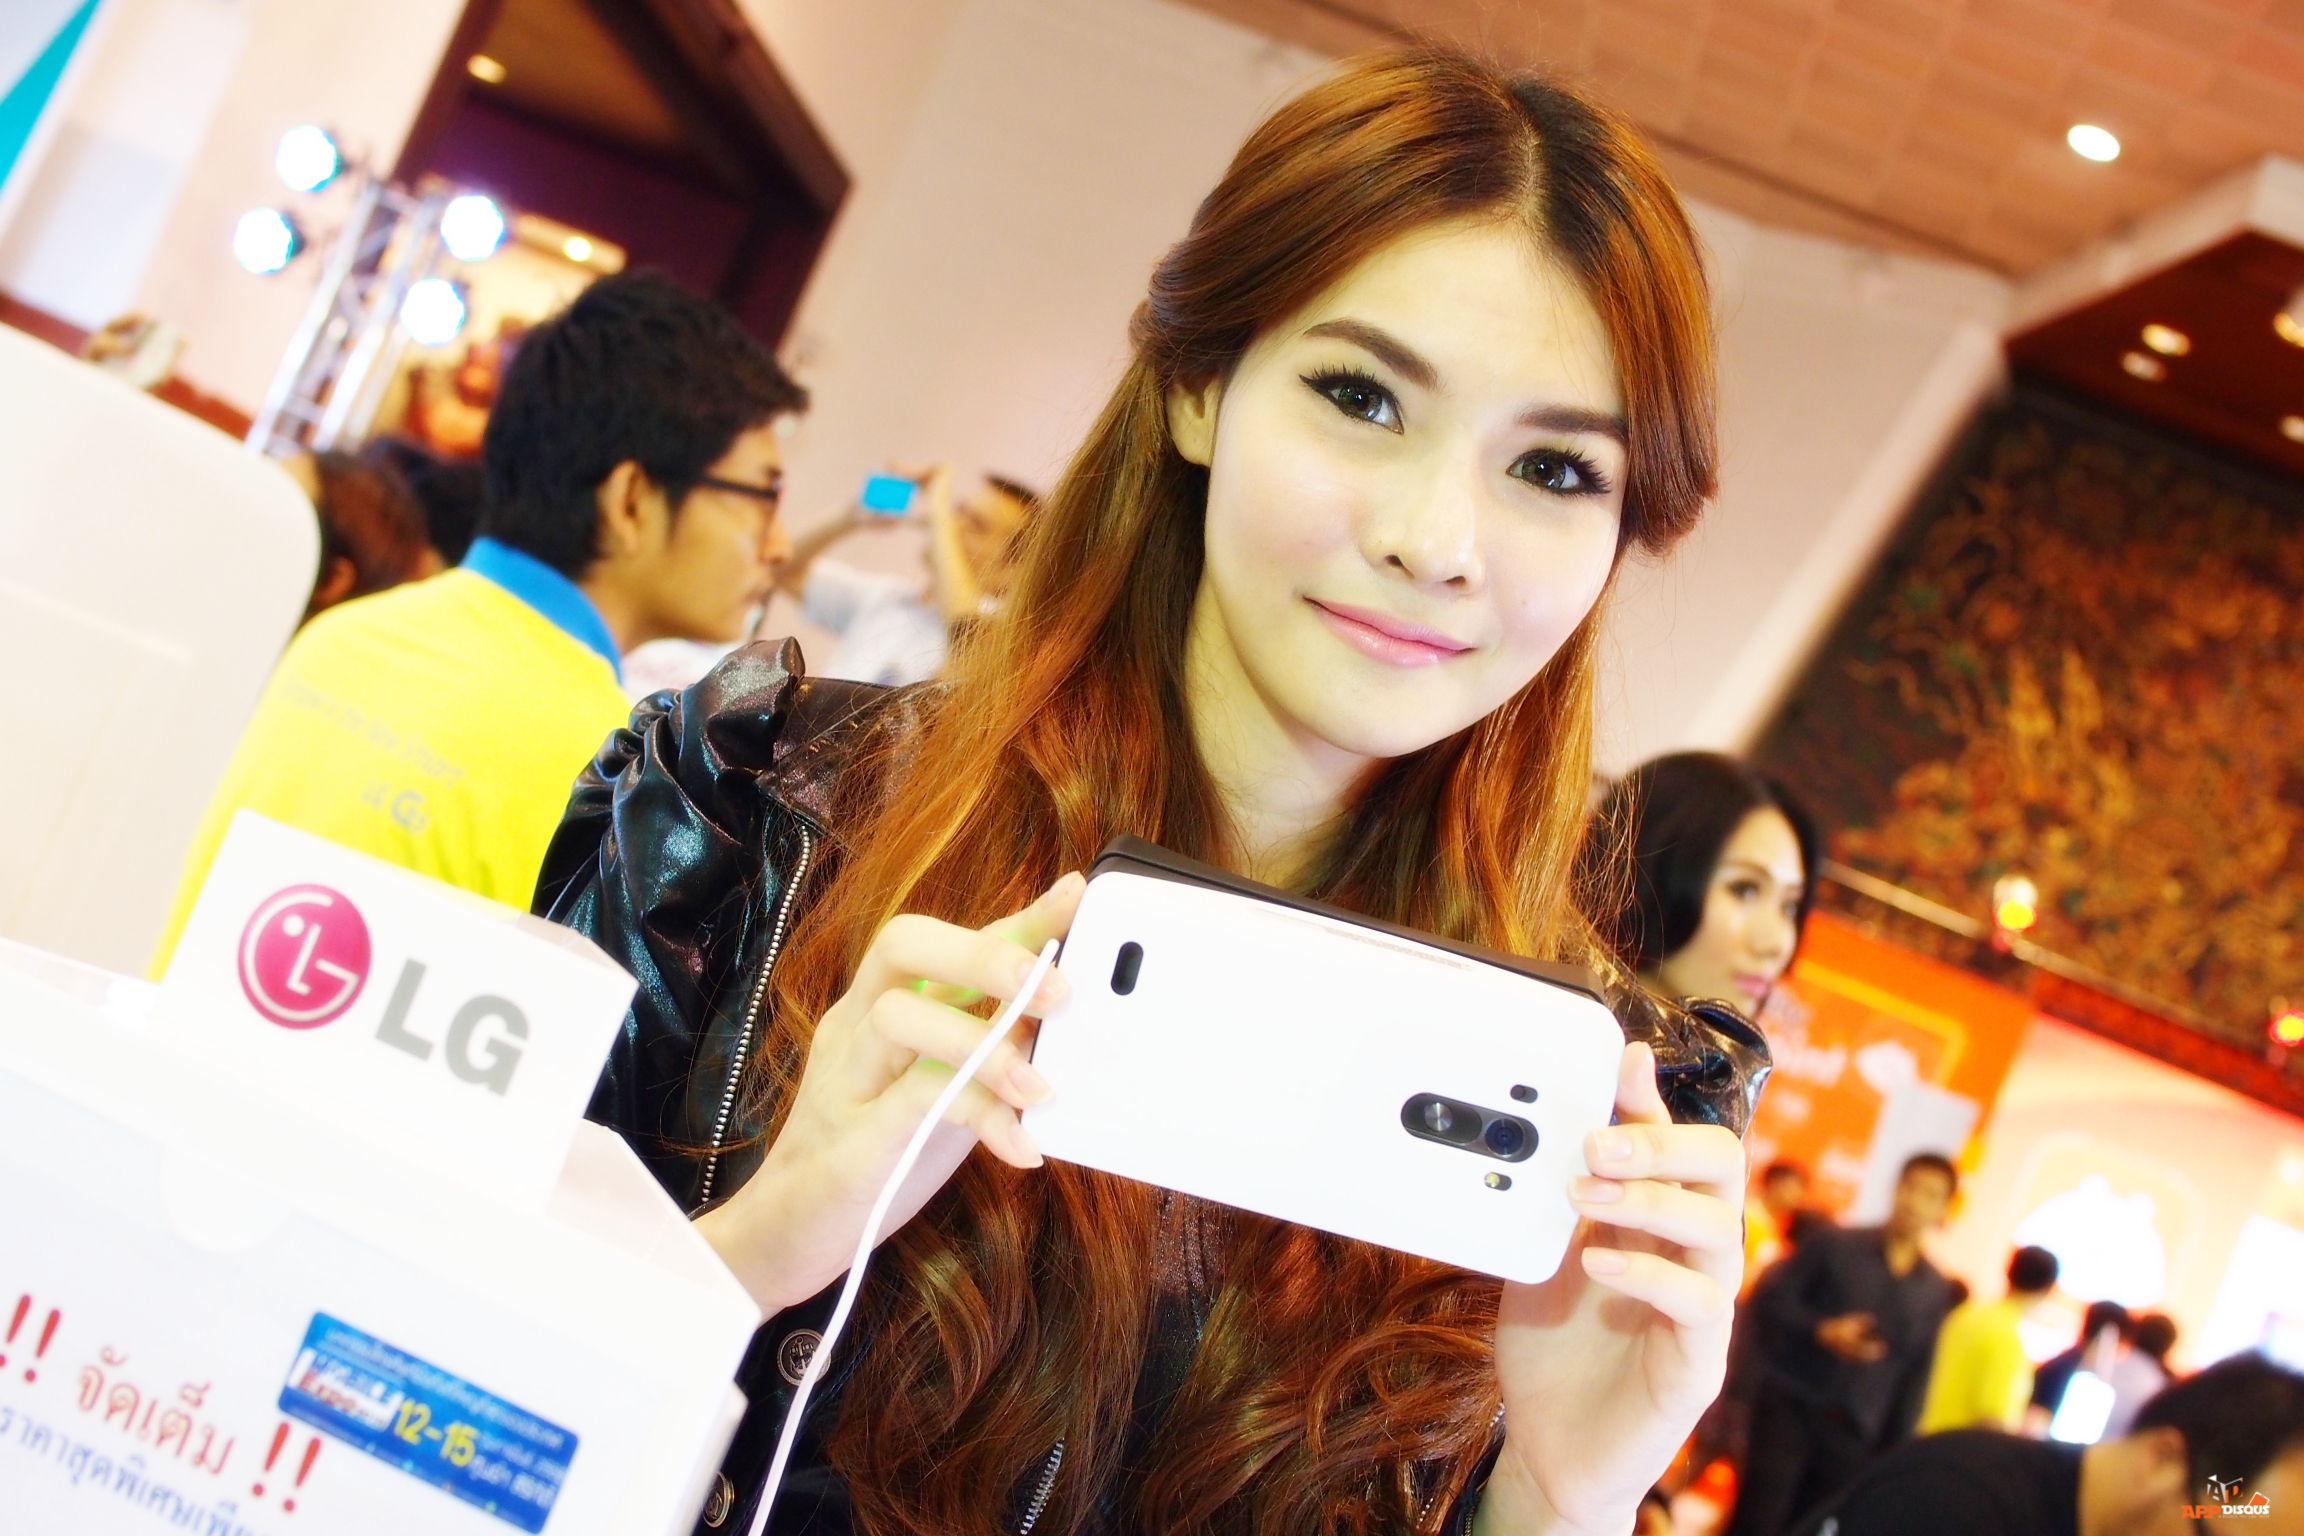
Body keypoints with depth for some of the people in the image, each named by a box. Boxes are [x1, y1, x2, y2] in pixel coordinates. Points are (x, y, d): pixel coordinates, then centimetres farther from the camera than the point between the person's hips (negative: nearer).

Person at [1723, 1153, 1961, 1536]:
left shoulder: (1937, 1291, 8)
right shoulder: (1832, 1245, -1)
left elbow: (1916, 1376, 10)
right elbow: (1769, 1298, -3)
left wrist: (1892, 1453, 6)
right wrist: (1822, 1331, -18)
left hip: (1854, 1435, 2)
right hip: (1789, 1408, -2)